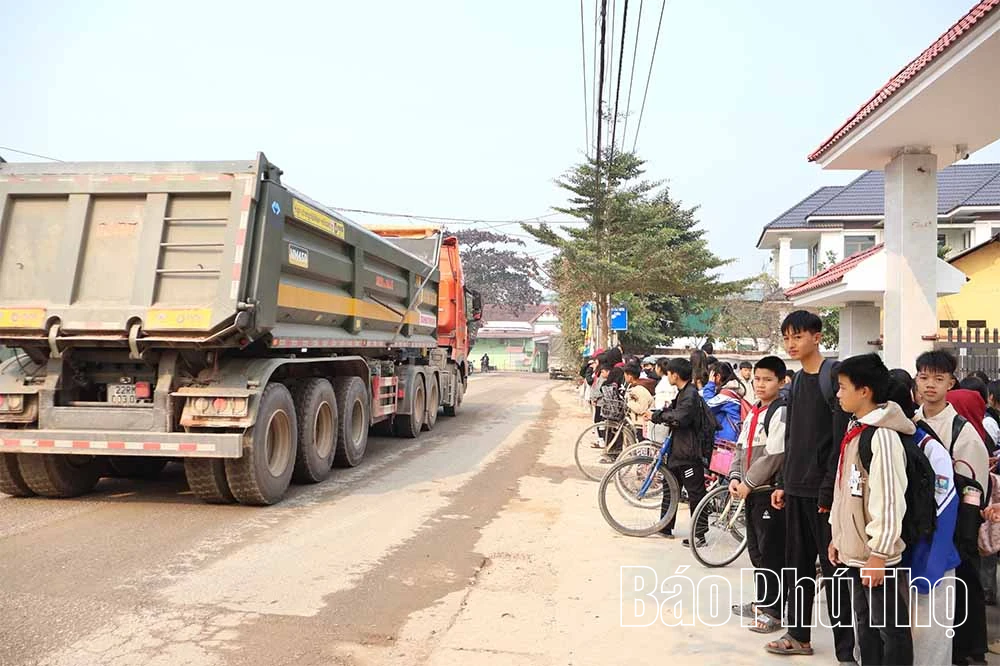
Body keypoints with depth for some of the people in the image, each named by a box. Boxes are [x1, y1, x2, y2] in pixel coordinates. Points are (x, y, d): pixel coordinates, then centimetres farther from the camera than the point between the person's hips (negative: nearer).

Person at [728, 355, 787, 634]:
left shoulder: (780, 412, -13)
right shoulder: (753, 412, 14)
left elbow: (775, 455, -20)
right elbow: (741, 447, 15)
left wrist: (749, 483, -15)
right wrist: (735, 478, 1)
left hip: (770, 492, -9)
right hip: (750, 491, 9)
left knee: (771, 552, -2)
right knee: (755, 550, 16)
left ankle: (773, 611, 6)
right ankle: (761, 601, 29)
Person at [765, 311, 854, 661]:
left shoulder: (834, 375, -10)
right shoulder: (797, 380, 14)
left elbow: (841, 436, -15)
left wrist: (829, 489, -16)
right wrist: (784, 484, 15)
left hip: (824, 490, -7)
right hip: (796, 488, 8)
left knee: (833, 568, -1)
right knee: (798, 564, 14)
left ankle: (846, 648, 8)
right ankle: (798, 634, 26)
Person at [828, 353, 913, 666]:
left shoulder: (882, 436, -19)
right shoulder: (854, 430, 9)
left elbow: (890, 502, -21)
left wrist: (878, 554, -19)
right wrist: (837, 536, 17)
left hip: (878, 555, -9)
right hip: (855, 550, 9)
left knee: (890, 627, 5)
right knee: (865, 624, 18)